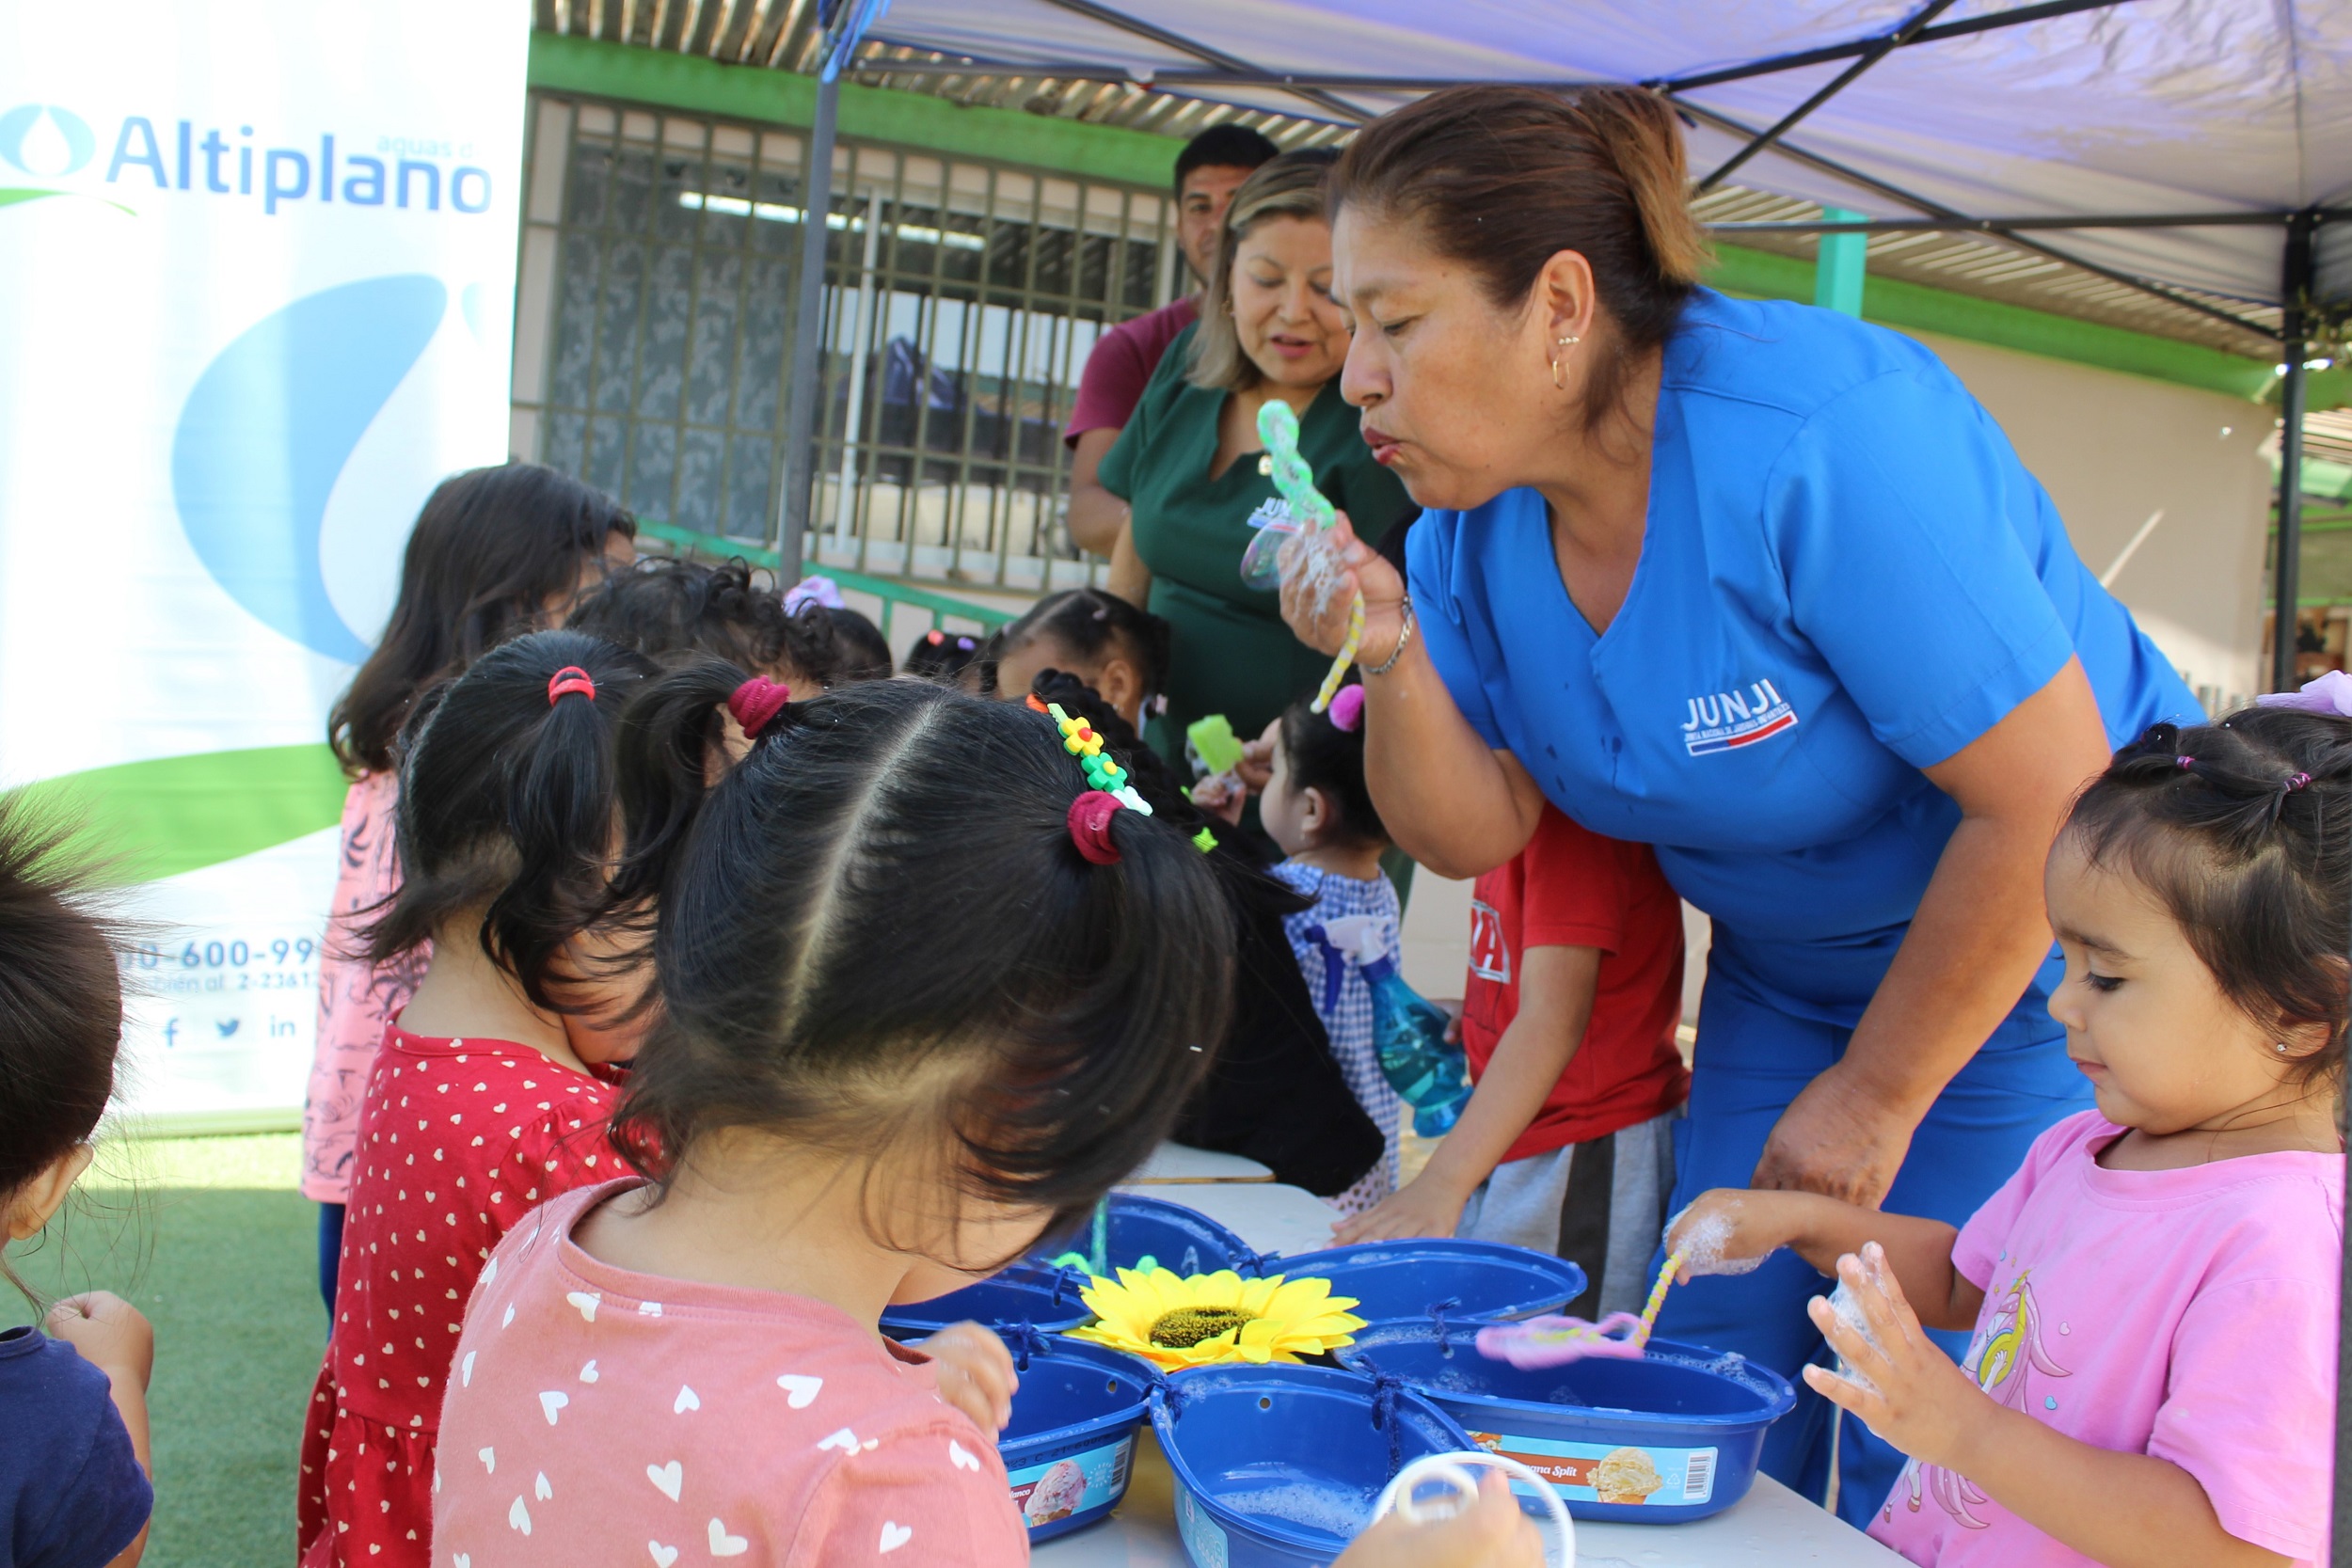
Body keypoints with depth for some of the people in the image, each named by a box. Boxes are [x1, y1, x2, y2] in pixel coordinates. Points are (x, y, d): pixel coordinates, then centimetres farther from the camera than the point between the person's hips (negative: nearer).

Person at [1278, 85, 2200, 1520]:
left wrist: (1874, 1101, -17)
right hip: (1789, 967, 6)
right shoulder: (1471, 514, -8)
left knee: (1917, 1457, -2)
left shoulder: (1824, 438, -31)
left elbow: (2045, 801, -27)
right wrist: (1392, 659, -26)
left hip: (2036, 952, -6)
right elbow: (1477, 834, -6)